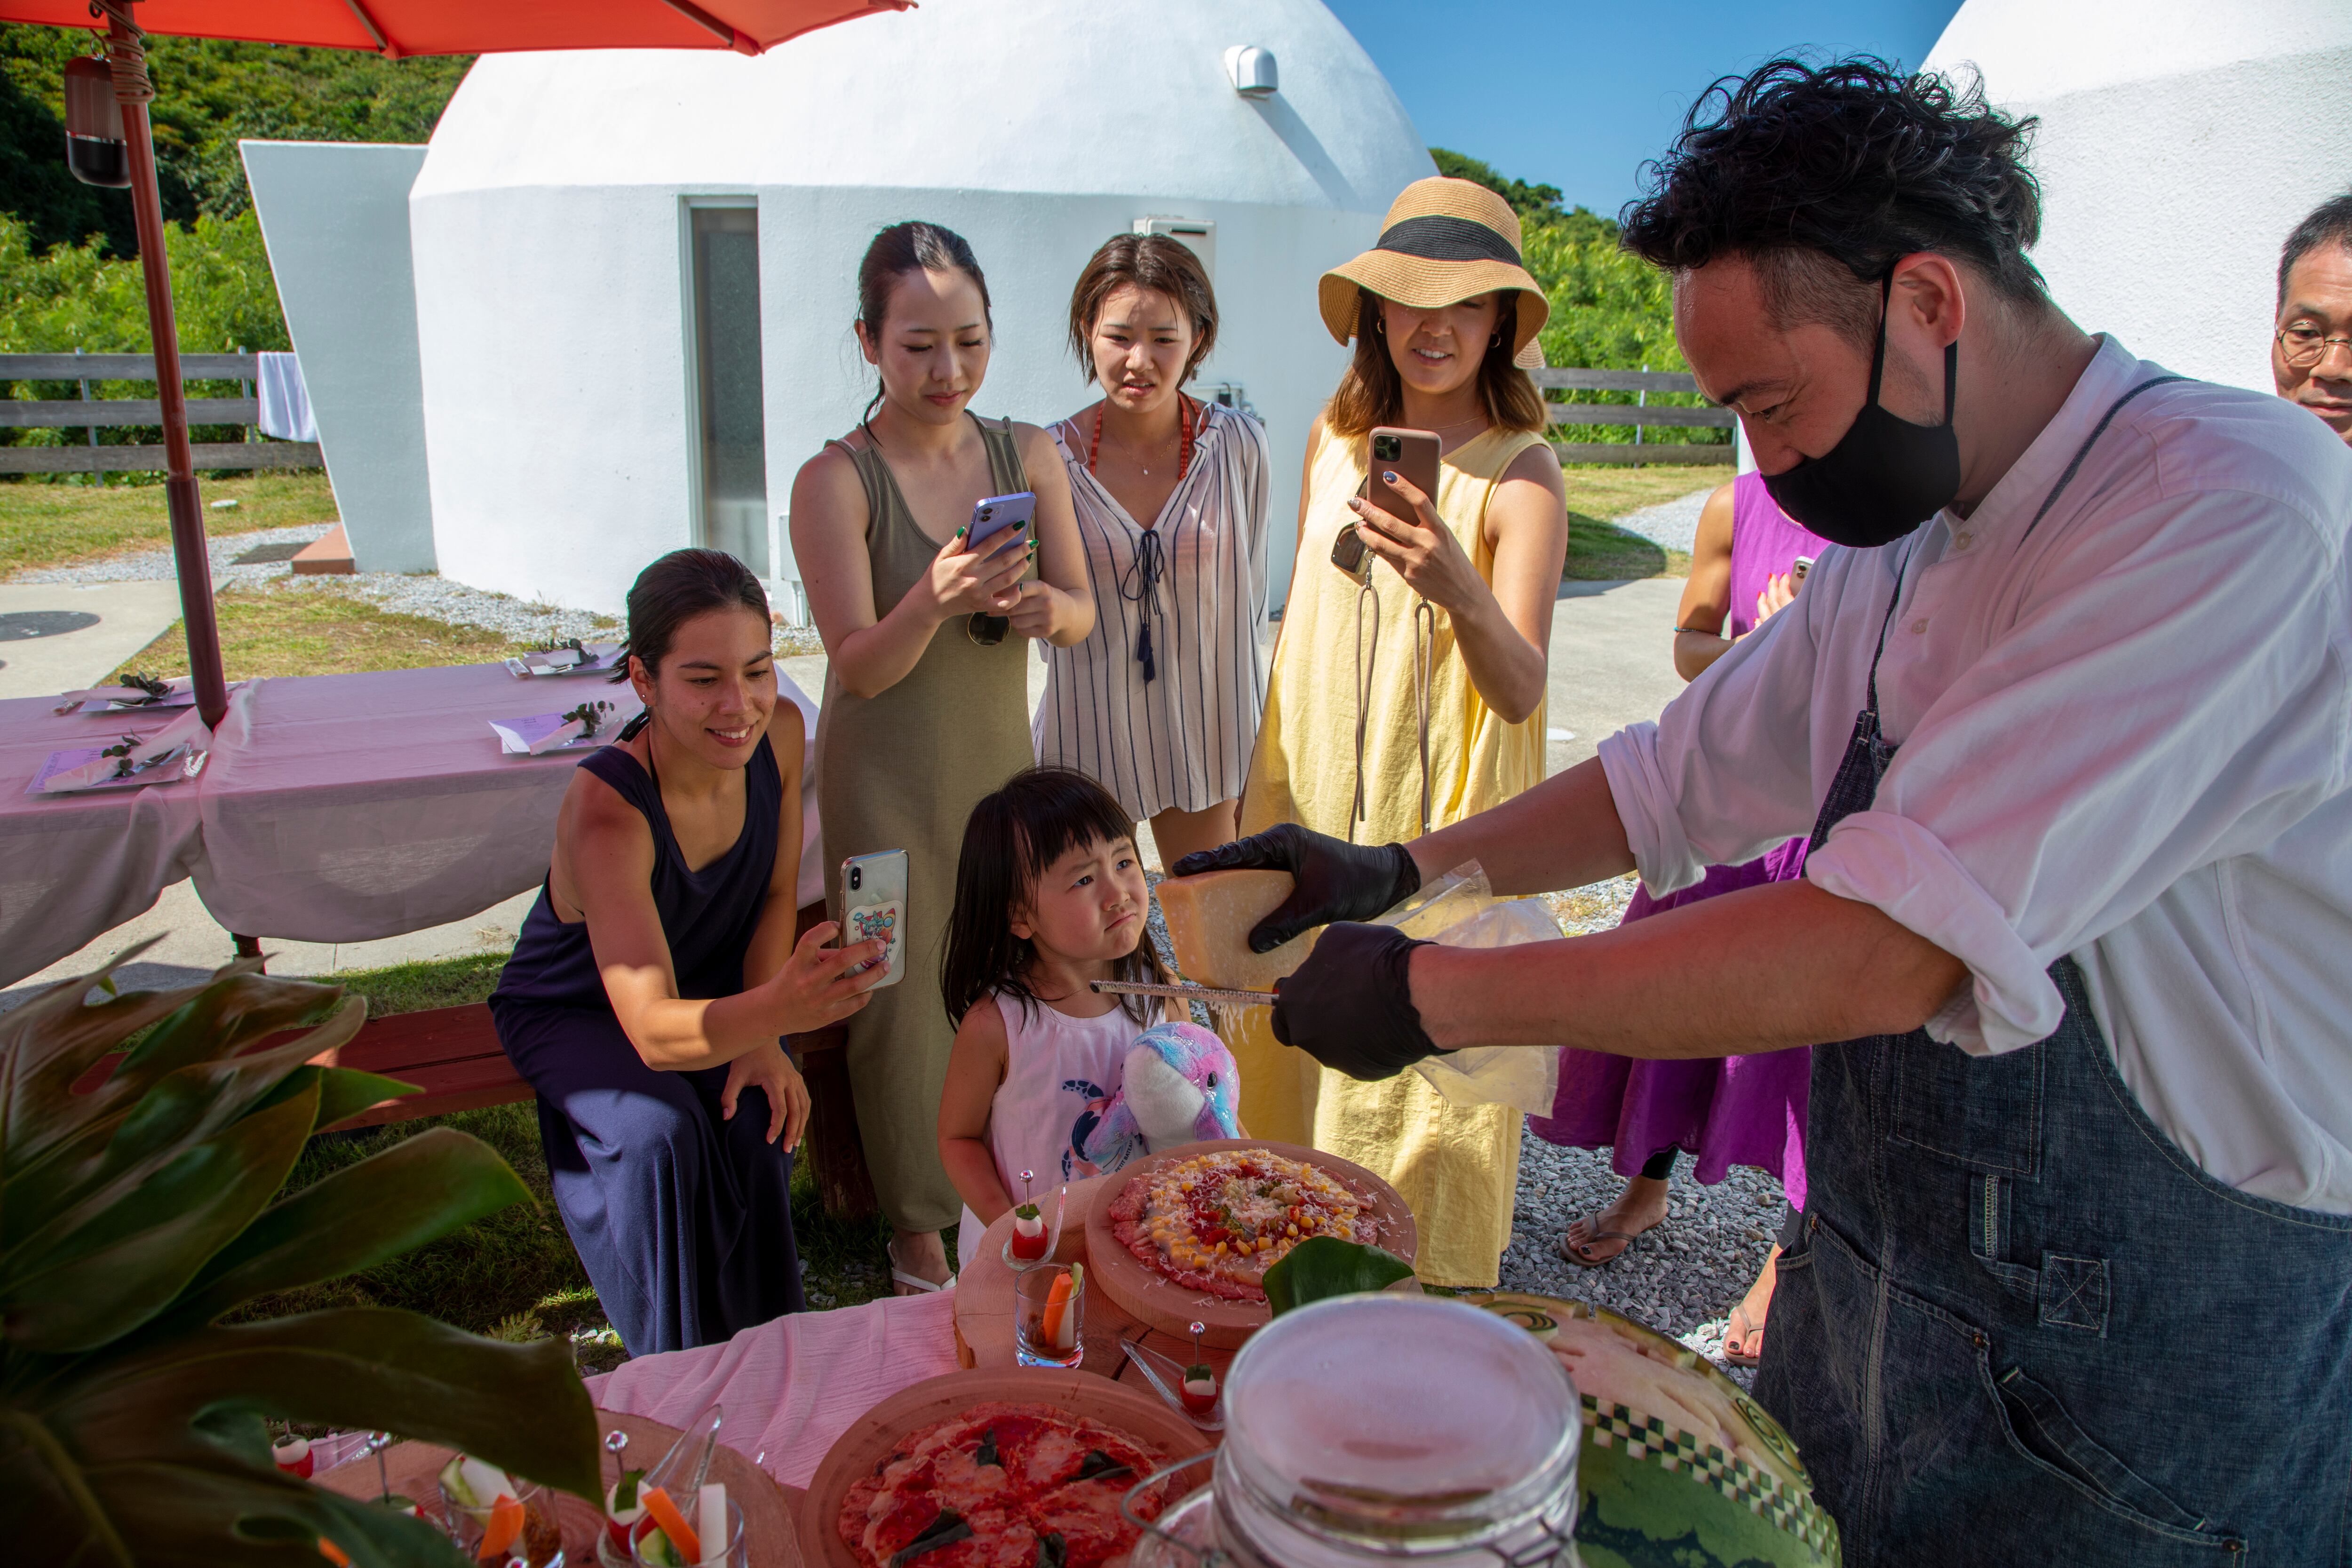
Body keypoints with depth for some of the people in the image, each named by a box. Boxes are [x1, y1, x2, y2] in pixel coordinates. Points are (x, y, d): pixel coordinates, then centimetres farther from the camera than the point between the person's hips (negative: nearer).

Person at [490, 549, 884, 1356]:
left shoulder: (779, 733, -21)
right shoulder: (605, 809, -37)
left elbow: (777, 897, -6)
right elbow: (653, 1029, -44)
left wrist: (760, 1039, -20)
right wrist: (773, 1011, -64)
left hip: (712, 985, 4)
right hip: (573, 1010, -3)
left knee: (759, 1116, -23)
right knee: (662, 1132, -29)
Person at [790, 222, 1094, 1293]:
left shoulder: (1027, 456, 0)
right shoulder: (836, 480, -13)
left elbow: (1084, 619, -3)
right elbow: (859, 668, -16)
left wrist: (1043, 605, -26)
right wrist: (931, 602, -36)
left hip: (1004, 757, 4)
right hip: (888, 777, -4)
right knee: (906, 995, 3)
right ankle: (919, 1234, 22)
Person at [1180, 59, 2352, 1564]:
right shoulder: (1899, 554, 3)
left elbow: (1886, 953, -31)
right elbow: (1677, 778, 14)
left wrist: (1432, 994, -25)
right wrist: (1398, 866, 3)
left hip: (2137, 1391, -7)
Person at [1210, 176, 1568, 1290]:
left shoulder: (1520, 470, -13)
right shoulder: (1336, 438, 3)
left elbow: (1522, 691, -22)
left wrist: (1460, 590, -41)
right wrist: (1266, 782, 16)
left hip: (1443, 824, -5)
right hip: (1313, 809, 5)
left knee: (1423, 1063, 7)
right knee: (1299, 1051, 15)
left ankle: (1430, 1306, 30)